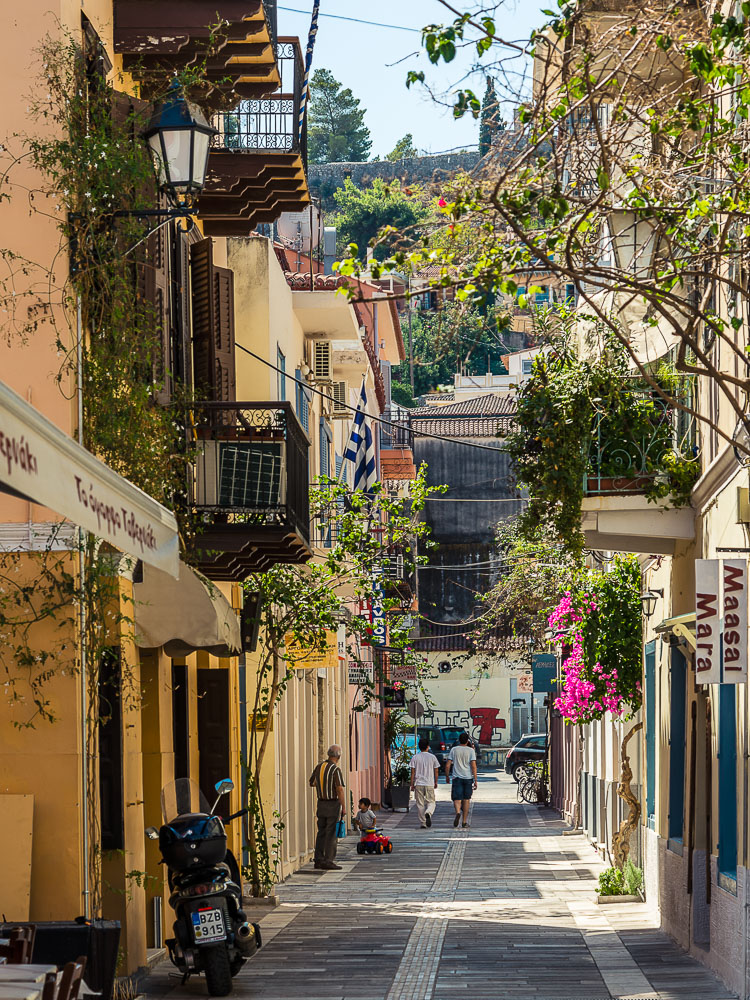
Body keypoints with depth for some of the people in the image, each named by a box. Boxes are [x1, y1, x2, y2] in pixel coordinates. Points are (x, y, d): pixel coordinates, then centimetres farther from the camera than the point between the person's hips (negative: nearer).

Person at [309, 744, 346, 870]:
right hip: (333, 804, -7)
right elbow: (340, 790, -20)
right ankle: (328, 861, -6)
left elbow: (311, 783, 20)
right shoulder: (336, 770, -15)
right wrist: (344, 808, -14)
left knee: (322, 832, 13)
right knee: (331, 833, -4)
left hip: (321, 803, 7)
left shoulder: (319, 767, 6)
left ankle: (319, 860, 14)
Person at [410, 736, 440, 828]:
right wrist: (435, 782, 19)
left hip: (418, 784, 1)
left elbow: (413, 772, 0)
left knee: (420, 804, 7)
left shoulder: (415, 757, 0)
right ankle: (428, 813, -26)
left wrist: (412, 784, 6)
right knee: (431, 802, 6)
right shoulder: (432, 757, 0)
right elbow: (436, 771, 6)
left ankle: (423, 823, 5)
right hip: (429, 784, -1)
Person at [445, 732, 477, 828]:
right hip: (468, 777, 0)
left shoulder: (454, 750, 3)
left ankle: (457, 812, -32)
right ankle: (465, 821, 13)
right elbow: (473, 766, -7)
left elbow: (447, 765, 2)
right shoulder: (470, 750, -1)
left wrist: (447, 776, 16)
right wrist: (475, 780, -5)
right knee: (466, 800, 10)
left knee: (457, 799, -1)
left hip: (457, 778, 0)